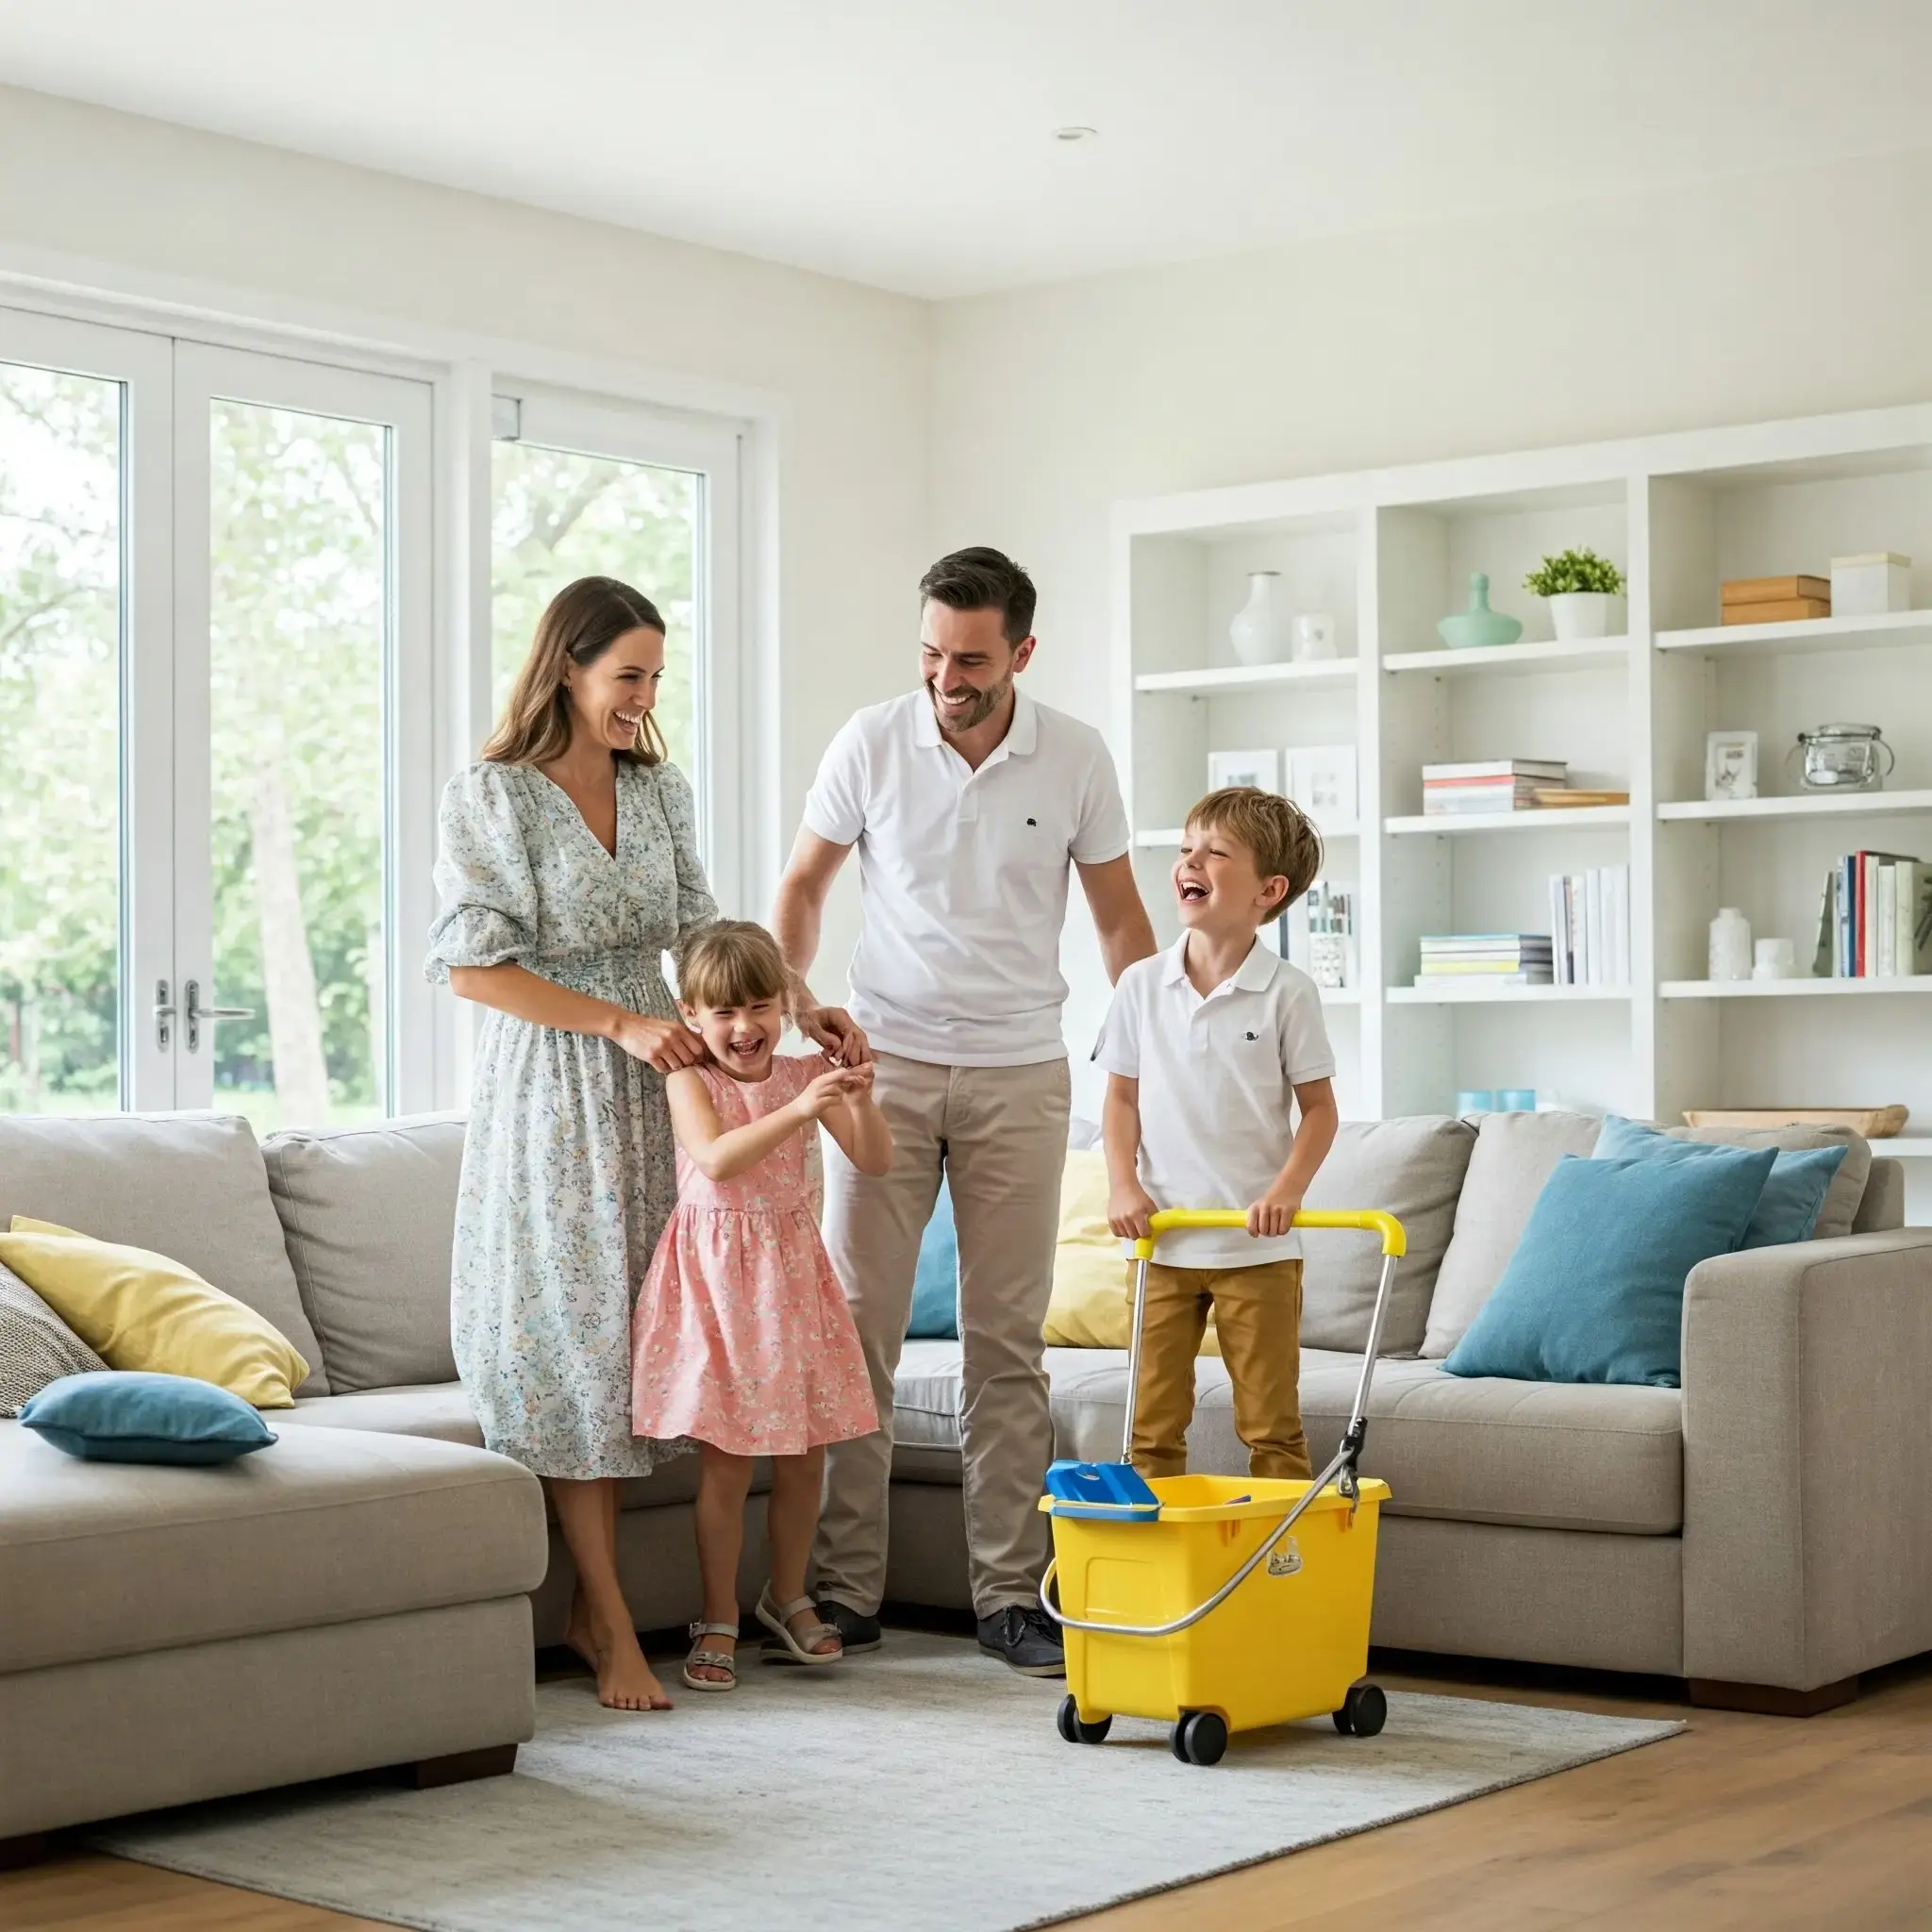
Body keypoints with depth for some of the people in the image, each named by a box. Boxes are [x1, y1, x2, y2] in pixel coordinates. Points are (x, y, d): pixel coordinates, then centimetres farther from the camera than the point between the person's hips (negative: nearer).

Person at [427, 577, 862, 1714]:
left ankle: (592, 1608, 12)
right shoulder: (490, 797, -7)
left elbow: (704, 932, 15)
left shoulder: (660, 790, 11)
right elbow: (473, 967, -11)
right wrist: (620, 1023, -16)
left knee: (629, 1326, 4)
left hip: (653, 1086, 6)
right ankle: (616, 1631, -3)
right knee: (572, 1329, -6)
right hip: (550, 1090, -5)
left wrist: (806, 1009, 2)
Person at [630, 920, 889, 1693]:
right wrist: (798, 1111, -32)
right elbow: (716, 1159, -24)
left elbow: (874, 1161, -2)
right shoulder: (690, 1080, -7)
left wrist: (860, 1099, -21)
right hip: (717, 1276, -4)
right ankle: (718, 1622, 10)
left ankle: (787, 1599, 29)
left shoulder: (806, 1074, 2)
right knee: (726, 1462, -2)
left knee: (804, 1455, 10)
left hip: (791, 1271, 4)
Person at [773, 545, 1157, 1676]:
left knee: (1007, 1340, 3)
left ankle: (1011, 1595, 10)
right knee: (858, 1326, -1)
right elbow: (805, 884, 9)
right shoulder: (871, 744, -3)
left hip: (1019, 1075, 0)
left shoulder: (1077, 759, -2)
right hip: (885, 1065, 0)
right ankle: (847, 1591, 6)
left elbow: (1120, 916, 6)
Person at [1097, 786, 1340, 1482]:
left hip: (1259, 1246, -3)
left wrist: (1288, 1189, -15)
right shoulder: (1141, 986, 3)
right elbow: (1122, 1097, 9)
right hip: (1162, 1240, 3)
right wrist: (1123, 1185, -4)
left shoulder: (1287, 992, -6)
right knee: (1154, 1420, 8)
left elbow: (1319, 1108, -2)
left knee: (1270, 1424, 4)